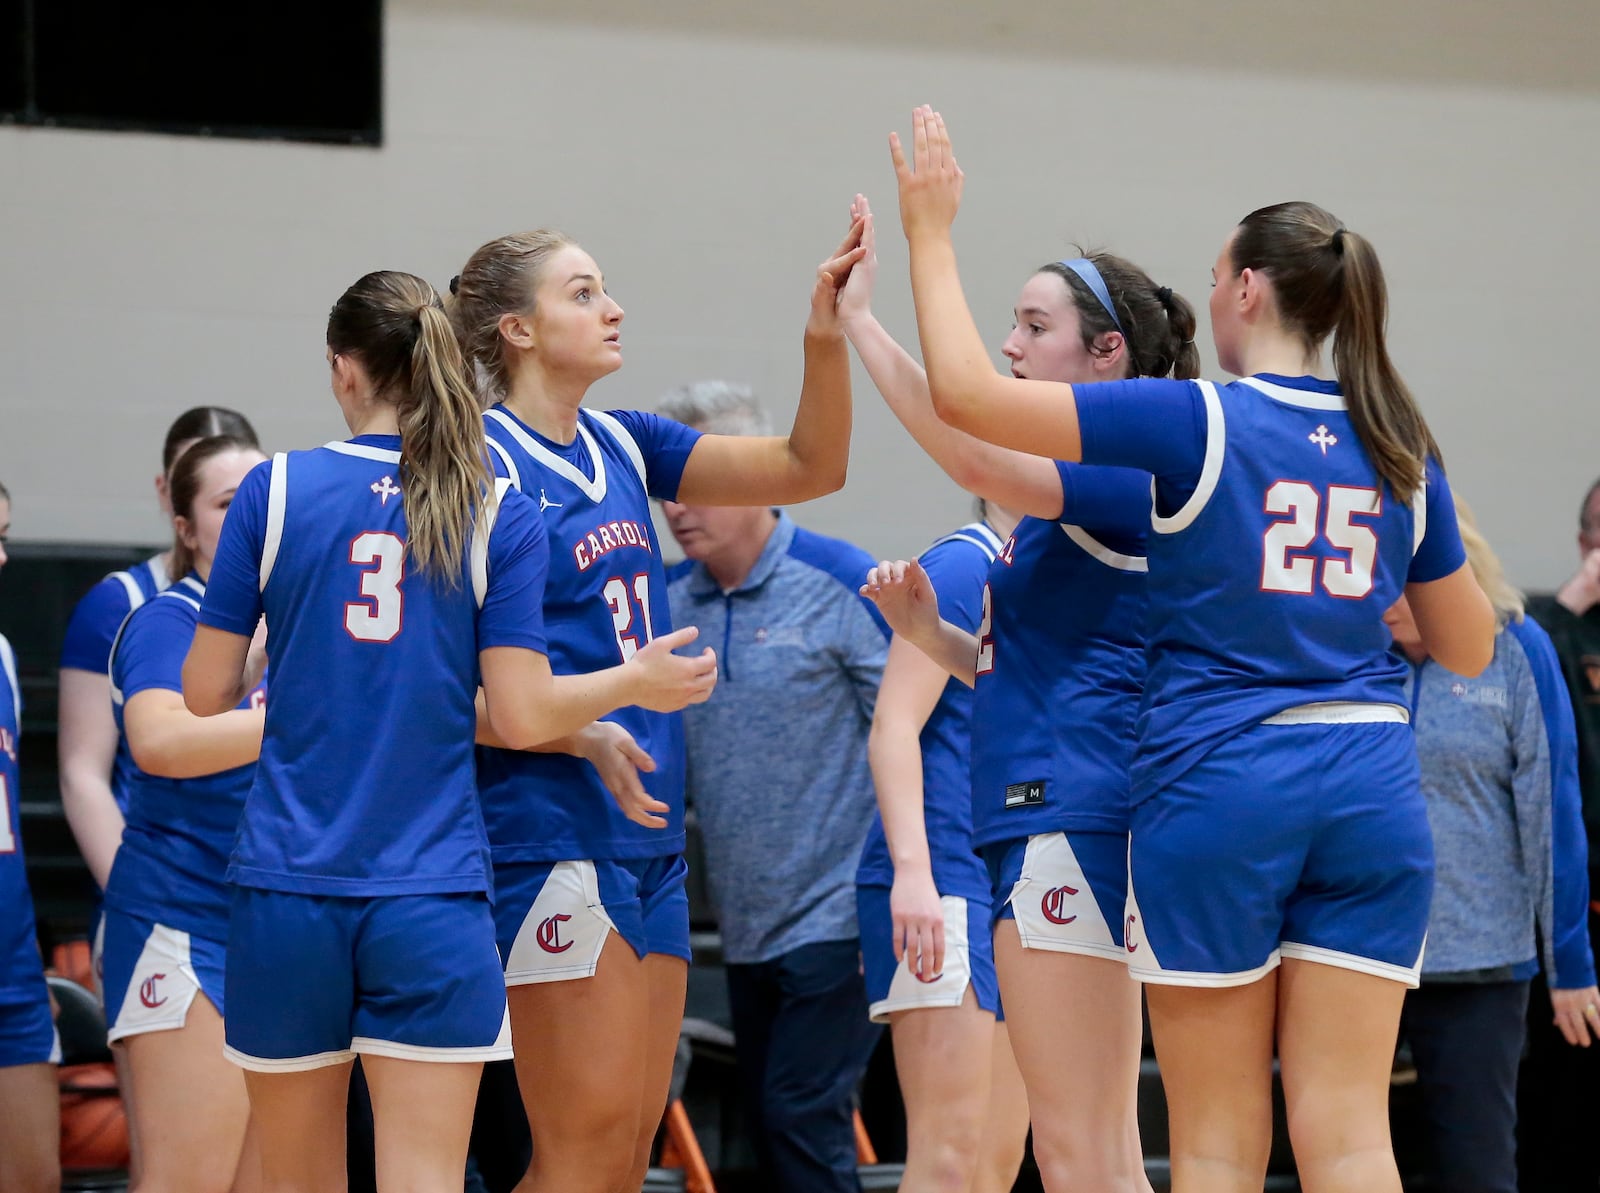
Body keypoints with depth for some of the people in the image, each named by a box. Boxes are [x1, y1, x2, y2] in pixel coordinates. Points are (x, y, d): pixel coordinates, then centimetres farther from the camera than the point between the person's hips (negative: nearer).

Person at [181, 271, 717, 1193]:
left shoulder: (276, 489, 0)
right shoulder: (501, 515, -1)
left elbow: (206, 693, 4)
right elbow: (522, 717, -5)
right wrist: (635, 682, 13)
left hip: (289, 887, 1)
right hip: (433, 897, -1)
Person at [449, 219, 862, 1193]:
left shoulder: (623, 446, 13)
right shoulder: (484, 464, -9)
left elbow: (810, 467, 12)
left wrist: (827, 338, -3)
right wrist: (585, 736, -25)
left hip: (649, 829, 8)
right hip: (552, 829, -8)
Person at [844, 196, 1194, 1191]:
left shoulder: (1121, 473, -10)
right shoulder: (1081, 485, 20)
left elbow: (978, 456, -29)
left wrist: (861, 318, -24)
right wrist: (935, 633, 9)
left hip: (1072, 816, -11)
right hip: (1053, 819, 11)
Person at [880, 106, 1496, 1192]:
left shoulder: (1194, 422, -7)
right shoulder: (1399, 449, 7)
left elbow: (966, 392, -9)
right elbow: (1470, 650, 15)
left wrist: (931, 236, 2)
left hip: (1216, 786, -3)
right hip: (1370, 794, 4)